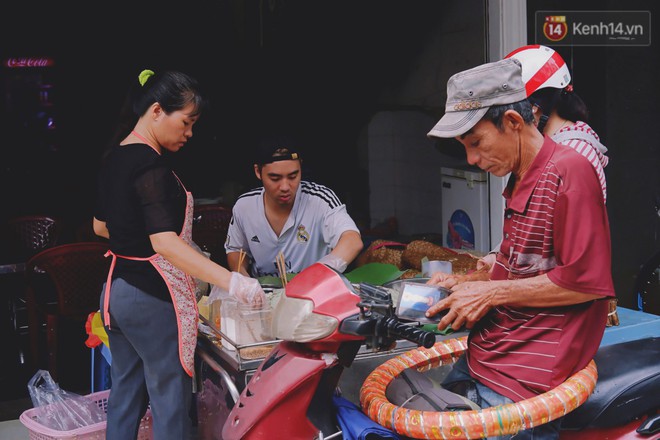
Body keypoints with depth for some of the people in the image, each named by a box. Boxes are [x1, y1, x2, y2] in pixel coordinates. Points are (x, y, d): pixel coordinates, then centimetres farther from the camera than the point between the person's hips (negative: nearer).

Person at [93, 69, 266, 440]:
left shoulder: (114, 159, 8)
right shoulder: (151, 166, -19)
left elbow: (101, 226, 20)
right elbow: (164, 242, -30)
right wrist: (231, 281, -37)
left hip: (117, 290, 9)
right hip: (153, 298, -9)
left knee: (125, 396, 17)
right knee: (171, 405, 1)